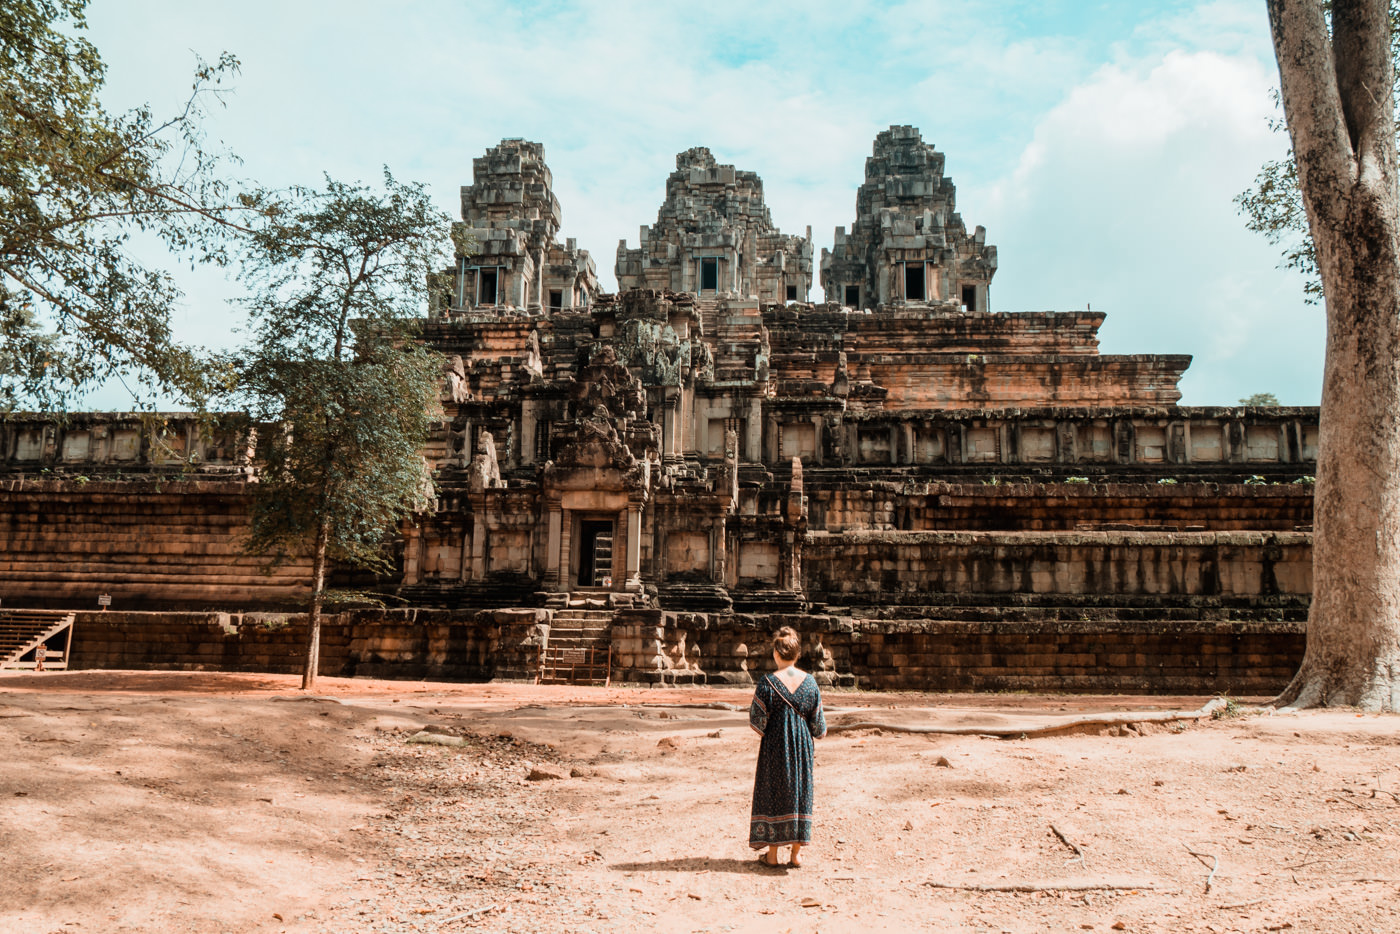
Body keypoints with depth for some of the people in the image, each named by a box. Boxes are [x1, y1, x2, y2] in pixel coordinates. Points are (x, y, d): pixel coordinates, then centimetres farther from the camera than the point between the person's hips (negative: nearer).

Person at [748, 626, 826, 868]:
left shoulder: (767, 682, -14)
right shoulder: (810, 682, -4)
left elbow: (757, 720, -10)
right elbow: (818, 723, 2)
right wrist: (819, 732, 23)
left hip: (775, 746, -3)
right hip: (802, 746, 3)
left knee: (772, 793, 8)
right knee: (800, 791, 11)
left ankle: (772, 854, 13)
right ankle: (796, 853, 14)